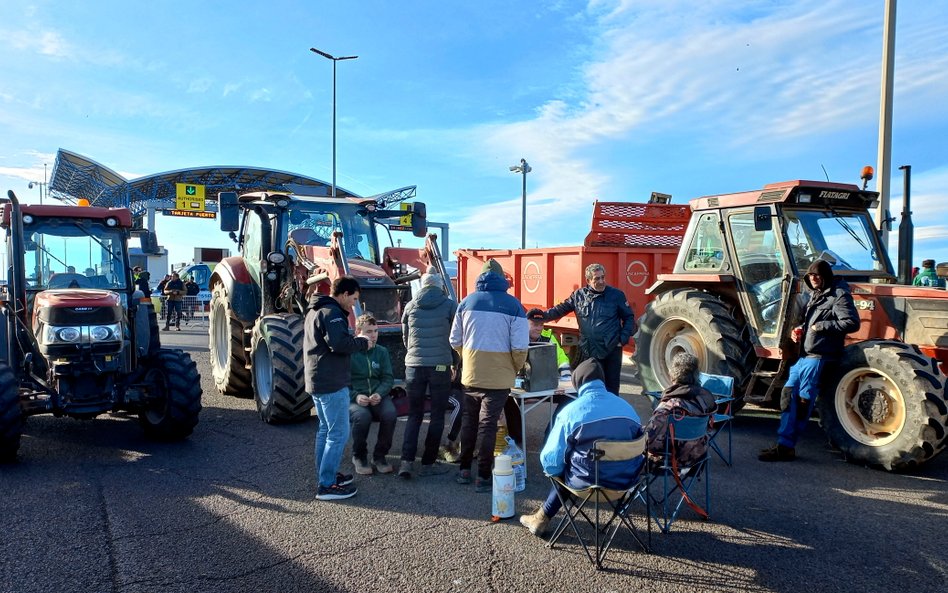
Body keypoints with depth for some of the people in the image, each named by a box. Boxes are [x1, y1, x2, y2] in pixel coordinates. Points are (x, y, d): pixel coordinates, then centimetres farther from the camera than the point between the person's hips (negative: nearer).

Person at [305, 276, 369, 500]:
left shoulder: (315, 311, 17)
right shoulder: (331, 312, -16)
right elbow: (339, 343, -28)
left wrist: (355, 340, 8)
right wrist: (362, 343, -12)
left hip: (316, 381, 11)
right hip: (332, 382, -11)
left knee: (325, 429, 20)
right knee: (338, 433, -5)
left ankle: (325, 474, 29)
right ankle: (326, 485, -2)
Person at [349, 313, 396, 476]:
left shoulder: (382, 351, 8)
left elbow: (388, 378, 6)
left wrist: (379, 394, -15)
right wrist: (355, 396, -20)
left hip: (378, 396, 3)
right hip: (354, 398, -3)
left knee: (390, 414, -29)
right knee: (362, 416, -35)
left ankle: (379, 456, -5)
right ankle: (359, 456, -6)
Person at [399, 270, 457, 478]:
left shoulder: (411, 306, 7)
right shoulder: (450, 305, -1)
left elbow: (405, 338, 15)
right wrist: (455, 362, 19)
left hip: (414, 366, 3)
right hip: (440, 366, -2)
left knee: (414, 415, 12)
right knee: (437, 416, 9)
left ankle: (407, 461, 0)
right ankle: (428, 463, 10)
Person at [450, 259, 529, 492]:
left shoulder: (467, 302, 2)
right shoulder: (513, 305, -8)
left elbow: (455, 341, 6)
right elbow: (519, 347, -11)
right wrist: (516, 368, 6)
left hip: (470, 374, 3)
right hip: (498, 376, -3)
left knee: (469, 420, 18)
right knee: (488, 424, 4)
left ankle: (464, 469, 26)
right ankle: (483, 476, 9)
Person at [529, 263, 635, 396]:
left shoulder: (616, 295, 0)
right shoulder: (579, 295, 5)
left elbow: (629, 318, 6)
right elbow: (561, 309, 9)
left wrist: (623, 338, -4)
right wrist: (544, 315, -7)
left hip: (612, 350, -2)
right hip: (589, 351, 2)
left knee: (611, 386, 5)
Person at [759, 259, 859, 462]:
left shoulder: (839, 295, -7)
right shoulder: (815, 295, 20)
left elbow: (852, 323, -17)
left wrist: (821, 326, -17)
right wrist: (800, 330, 11)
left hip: (818, 358, -9)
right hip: (804, 355, 9)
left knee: (803, 401, -5)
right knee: (788, 396, 5)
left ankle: (786, 446, 1)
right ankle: (784, 444, 10)